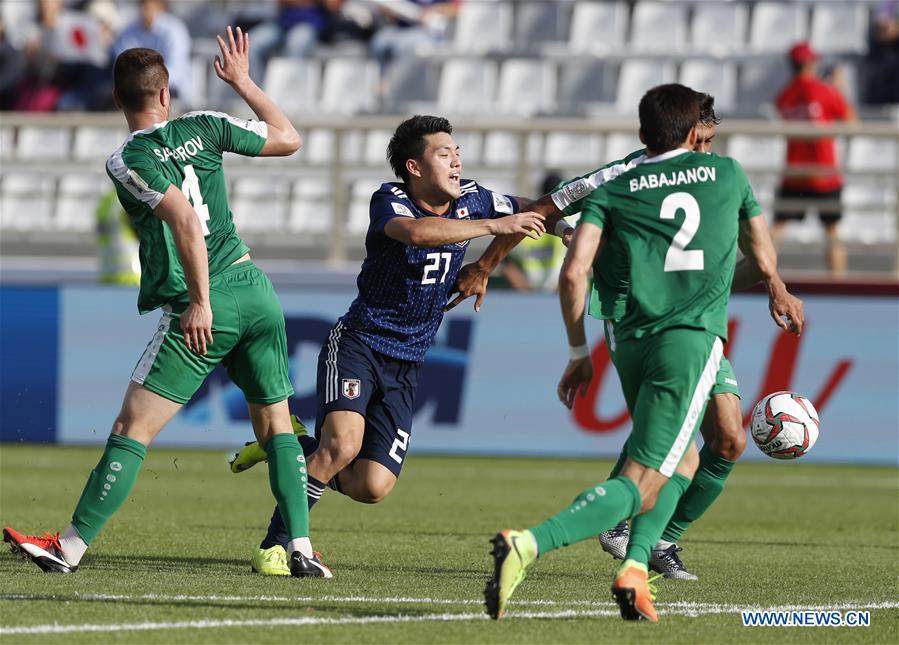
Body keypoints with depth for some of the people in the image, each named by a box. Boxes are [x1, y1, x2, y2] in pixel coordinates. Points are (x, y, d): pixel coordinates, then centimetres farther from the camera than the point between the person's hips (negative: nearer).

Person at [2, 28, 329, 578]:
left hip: (203, 311, -5)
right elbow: (289, 139, 20)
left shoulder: (126, 161, -7)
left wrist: (200, 302, -17)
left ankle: (71, 547, -5)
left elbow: (185, 220, -19)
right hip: (255, 293, 5)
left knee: (133, 428, -5)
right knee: (276, 422, 14)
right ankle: (301, 549, 6)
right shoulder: (203, 127, 7)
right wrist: (244, 83, 31)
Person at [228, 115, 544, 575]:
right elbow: (416, 231, -36)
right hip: (357, 344, -5)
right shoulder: (389, 200, -13)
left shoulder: (470, 199, 3)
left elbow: (530, 210, 17)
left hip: (406, 366, 6)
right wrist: (493, 225, -40)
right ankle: (273, 547, -15)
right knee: (343, 444, -29)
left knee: (371, 487, -7)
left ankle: (293, 447, 21)